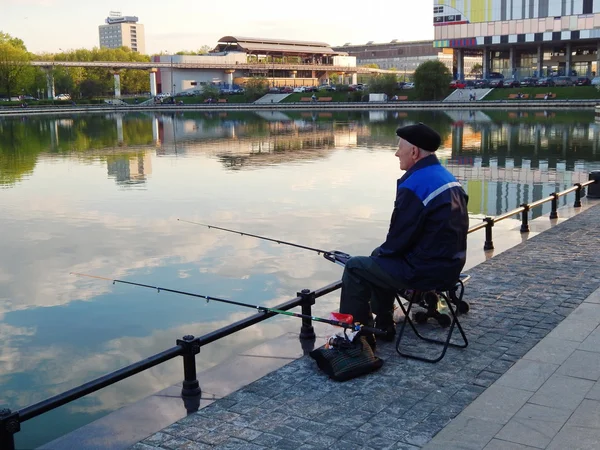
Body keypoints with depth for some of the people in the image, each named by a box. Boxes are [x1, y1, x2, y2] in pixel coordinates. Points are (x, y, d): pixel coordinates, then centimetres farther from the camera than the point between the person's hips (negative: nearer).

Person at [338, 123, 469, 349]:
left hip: (426, 271, -10)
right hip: (450, 266, 10)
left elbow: (399, 239, -18)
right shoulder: (448, 178, 8)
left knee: (355, 268, 1)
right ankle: (383, 326, 34)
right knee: (380, 261, 28)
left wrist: (378, 252, 5)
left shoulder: (414, 186, -22)